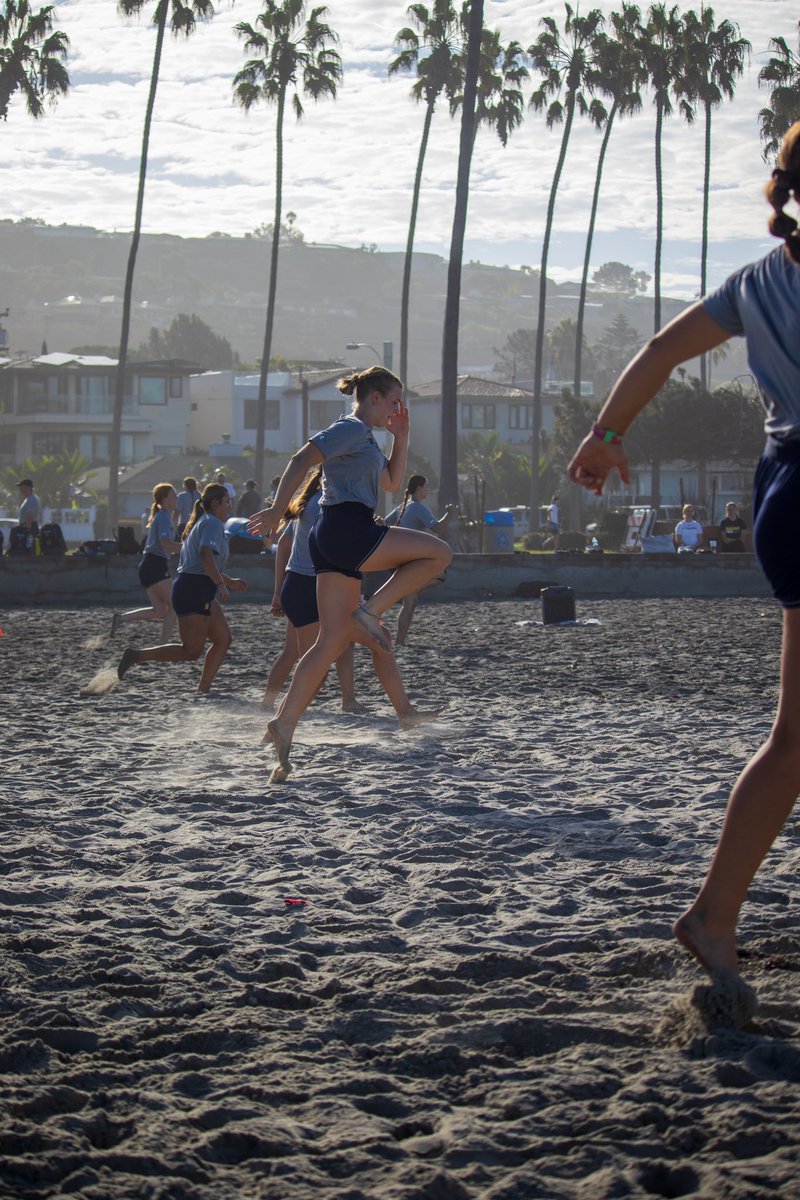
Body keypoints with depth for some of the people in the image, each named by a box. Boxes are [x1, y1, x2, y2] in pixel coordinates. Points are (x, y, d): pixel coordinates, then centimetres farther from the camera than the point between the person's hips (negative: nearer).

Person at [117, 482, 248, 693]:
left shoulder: (202, 523, 23)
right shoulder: (213, 524, -9)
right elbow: (206, 556, -26)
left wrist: (230, 582, 31)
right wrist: (221, 585, -26)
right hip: (195, 591, -11)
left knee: (223, 639, 10)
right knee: (192, 651, -10)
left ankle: (203, 689, 10)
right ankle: (136, 656, -10)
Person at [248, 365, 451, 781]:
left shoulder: (363, 437, 27)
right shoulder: (350, 429, -4)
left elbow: (392, 482, 35)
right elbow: (301, 460, -15)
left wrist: (401, 436, 26)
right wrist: (277, 509, -23)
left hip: (335, 542, 10)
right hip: (347, 529, -10)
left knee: (333, 641, 3)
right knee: (438, 552, -4)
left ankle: (285, 723, -5)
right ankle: (370, 613, -8)